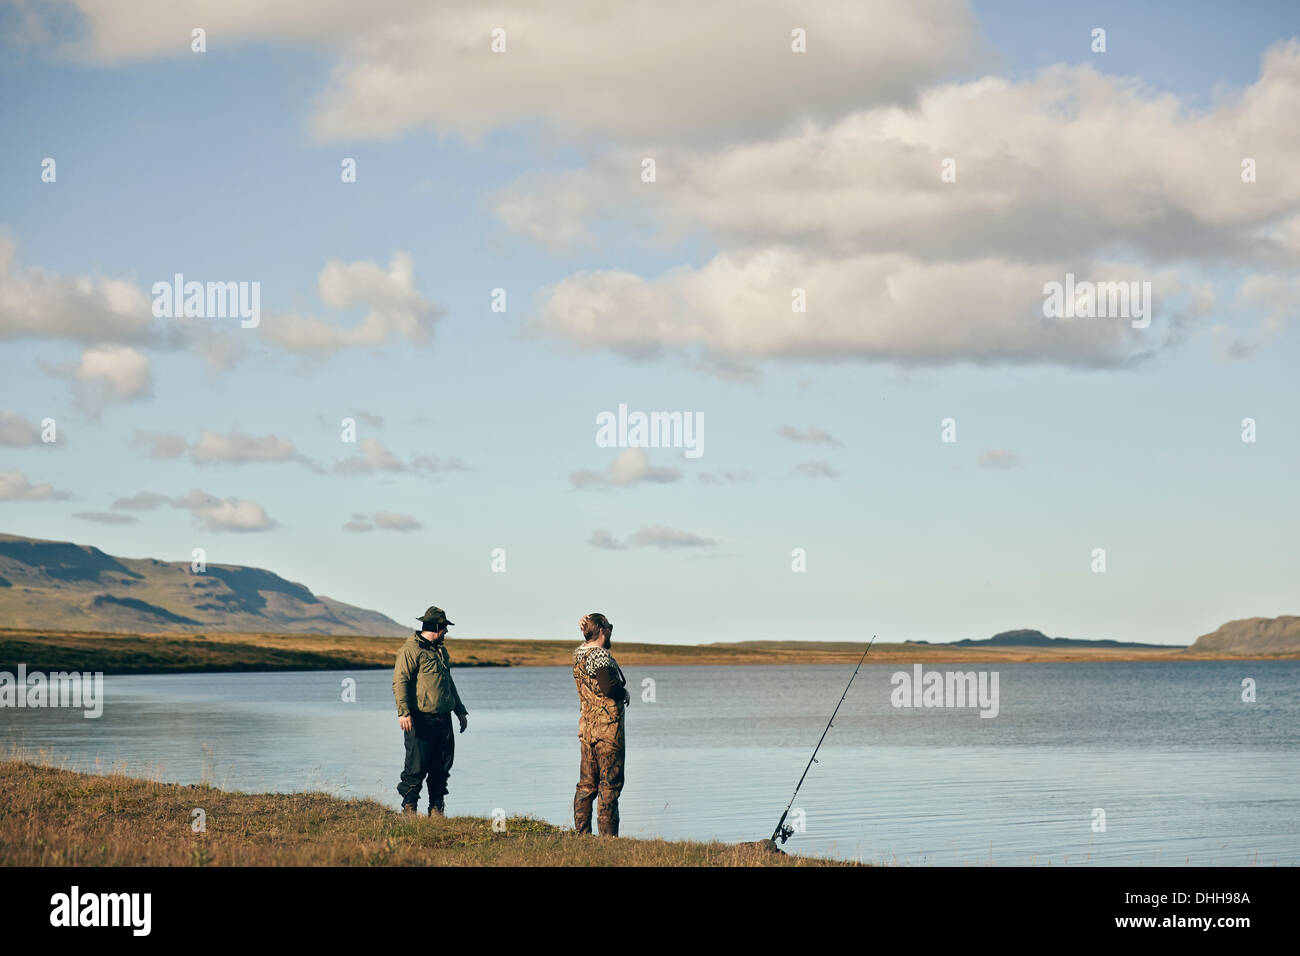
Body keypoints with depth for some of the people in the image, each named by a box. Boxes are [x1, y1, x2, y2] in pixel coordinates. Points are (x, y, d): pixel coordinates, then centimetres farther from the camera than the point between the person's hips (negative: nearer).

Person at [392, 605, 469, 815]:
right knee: (416, 766, -7)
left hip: (443, 719, 8)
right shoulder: (411, 649, -7)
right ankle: (409, 806, 1)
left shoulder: (441, 650, 21)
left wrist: (461, 711, 29)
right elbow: (400, 682, -13)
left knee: (442, 767, 8)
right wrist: (403, 712, -24)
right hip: (421, 719, -8)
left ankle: (437, 808, 15)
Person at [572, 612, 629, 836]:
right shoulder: (600, 655, -15)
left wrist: (586, 629, 12)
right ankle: (608, 836, -4)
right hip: (607, 728, -8)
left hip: (586, 727, 8)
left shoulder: (578, 653, 9)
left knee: (587, 784, 12)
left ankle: (581, 833, 12)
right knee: (610, 785, -4)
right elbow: (608, 688, -25)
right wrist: (625, 693, -6)